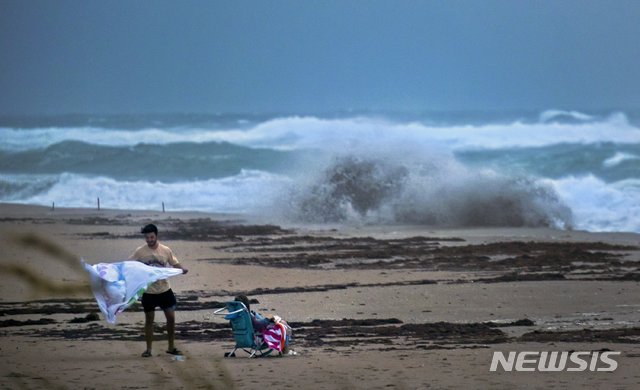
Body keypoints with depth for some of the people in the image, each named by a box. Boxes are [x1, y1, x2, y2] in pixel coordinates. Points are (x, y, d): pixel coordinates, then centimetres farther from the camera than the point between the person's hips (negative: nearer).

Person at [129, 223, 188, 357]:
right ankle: (148, 349, 17)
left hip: (164, 290, 1)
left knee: (171, 317, 1)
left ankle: (171, 347, 15)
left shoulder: (166, 250, -4)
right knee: (149, 320, 8)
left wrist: (182, 269, -20)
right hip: (148, 292, -1)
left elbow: (175, 264, 1)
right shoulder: (140, 251, -7)